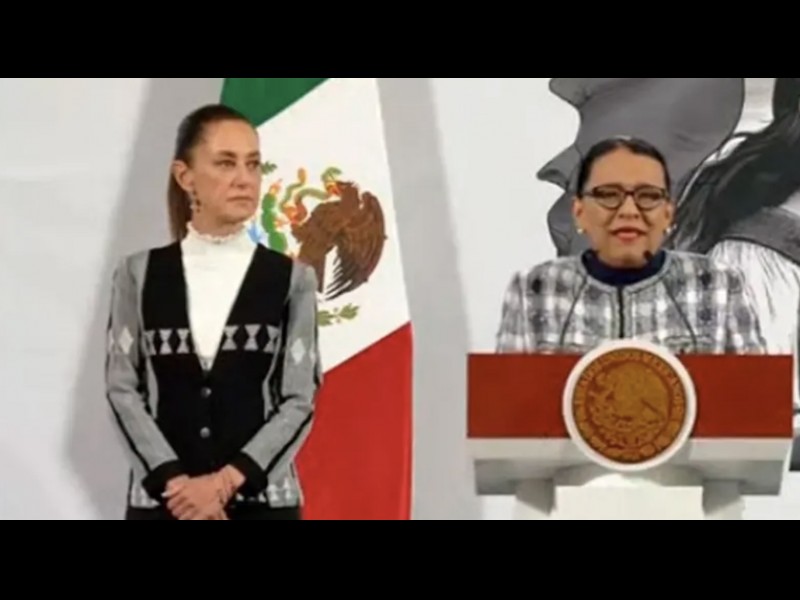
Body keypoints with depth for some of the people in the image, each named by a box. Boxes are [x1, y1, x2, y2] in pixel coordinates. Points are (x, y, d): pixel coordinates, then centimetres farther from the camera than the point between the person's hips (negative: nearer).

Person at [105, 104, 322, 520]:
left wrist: (226, 480, -12)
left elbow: (300, 400, -1)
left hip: (263, 501, 0)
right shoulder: (139, 274, 6)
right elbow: (122, 388, 2)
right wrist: (174, 480, -12)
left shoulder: (291, 279, 4)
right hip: (161, 500, 0)